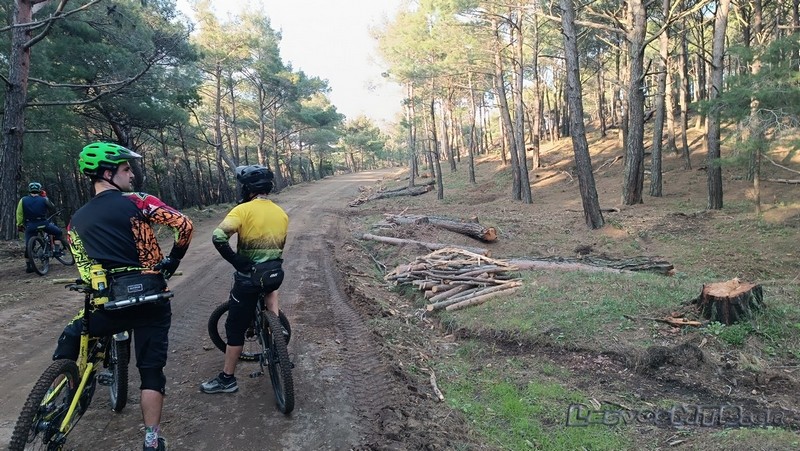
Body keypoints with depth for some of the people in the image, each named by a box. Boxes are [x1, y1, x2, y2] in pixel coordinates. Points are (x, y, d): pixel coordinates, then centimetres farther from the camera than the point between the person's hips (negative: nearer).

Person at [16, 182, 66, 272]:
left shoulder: (23, 200, 5)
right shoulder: (44, 199, 1)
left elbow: (19, 214, 3)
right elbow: (53, 209, 14)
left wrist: (19, 225, 12)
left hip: (30, 226, 2)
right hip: (42, 223, -2)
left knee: (28, 246, 11)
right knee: (58, 232, 20)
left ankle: (28, 266, 11)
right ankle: (57, 250, 6)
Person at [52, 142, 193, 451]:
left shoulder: (76, 220, 11)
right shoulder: (137, 201, -2)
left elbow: (84, 266, 11)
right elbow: (183, 225, -12)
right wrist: (174, 258, 6)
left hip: (109, 301, 3)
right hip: (151, 298, -2)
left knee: (71, 339, 30)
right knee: (151, 369, 7)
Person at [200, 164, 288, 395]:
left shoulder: (243, 209, -12)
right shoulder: (282, 213, 5)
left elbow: (218, 237, -25)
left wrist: (235, 260, -13)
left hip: (249, 277, -4)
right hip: (276, 274, 4)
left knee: (235, 328, 9)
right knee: (270, 286, 39)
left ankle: (227, 379, 19)